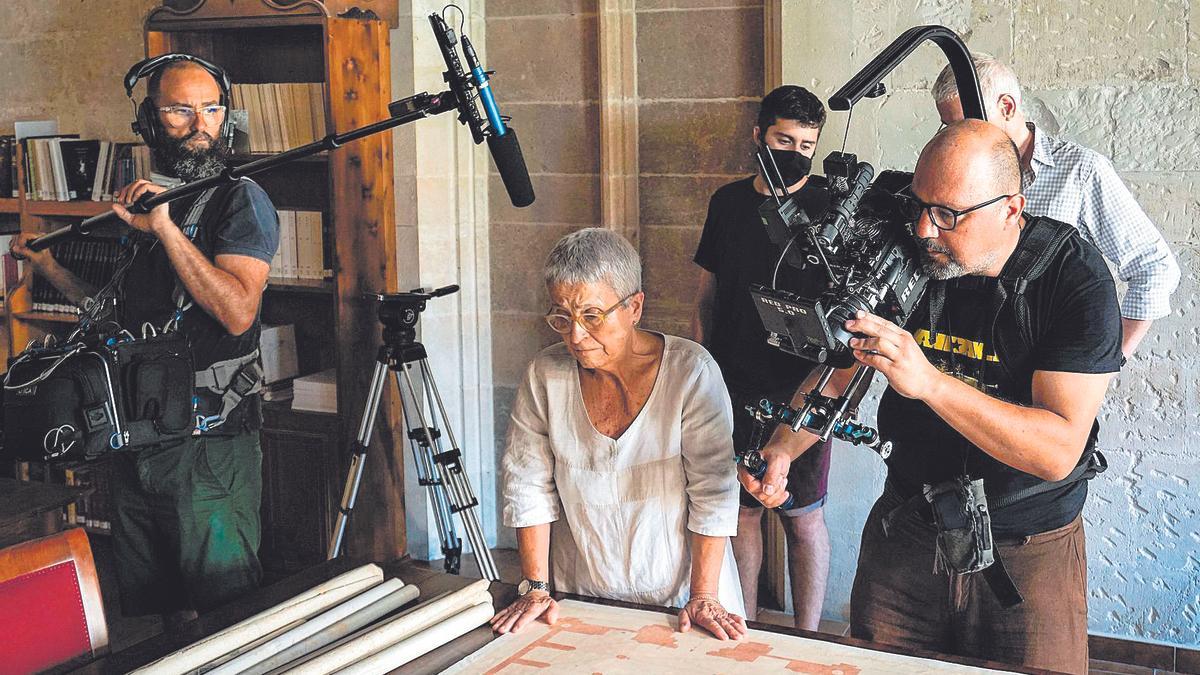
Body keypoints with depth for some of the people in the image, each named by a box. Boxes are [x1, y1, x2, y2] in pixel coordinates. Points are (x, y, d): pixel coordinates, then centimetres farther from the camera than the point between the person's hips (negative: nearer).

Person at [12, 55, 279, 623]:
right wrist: (49, 265, 11)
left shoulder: (241, 200, -8)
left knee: (224, 612, 2)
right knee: (151, 615, 18)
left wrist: (165, 228, -24)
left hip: (210, 443, -7)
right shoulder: (135, 200, 13)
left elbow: (237, 312, -23)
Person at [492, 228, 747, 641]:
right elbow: (529, 485, -2)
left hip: (678, 592, -2)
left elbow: (714, 492, -15)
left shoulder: (690, 371, -16)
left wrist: (704, 596, -16)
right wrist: (536, 588, -4)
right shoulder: (545, 375, -8)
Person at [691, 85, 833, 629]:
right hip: (732, 386, 4)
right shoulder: (728, 202, 8)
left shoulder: (828, 208, -4)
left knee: (803, 518, 3)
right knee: (741, 508, 11)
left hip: (801, 391, -4)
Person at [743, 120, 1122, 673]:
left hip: (1029, 555, -3)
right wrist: (784, 446, -16)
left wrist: (929, 382, -37)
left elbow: (1058, 450, -27)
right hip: (904, 534, 4)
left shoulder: (1077, 280, -19)